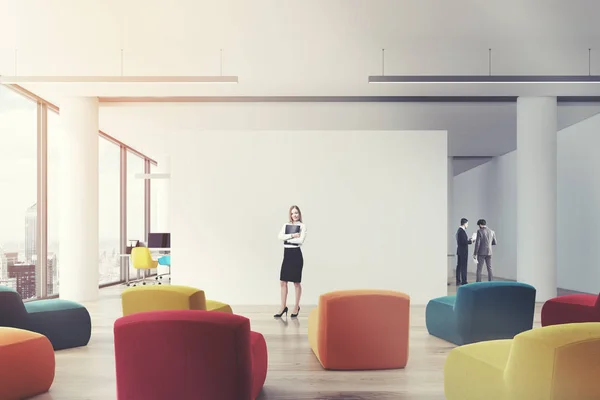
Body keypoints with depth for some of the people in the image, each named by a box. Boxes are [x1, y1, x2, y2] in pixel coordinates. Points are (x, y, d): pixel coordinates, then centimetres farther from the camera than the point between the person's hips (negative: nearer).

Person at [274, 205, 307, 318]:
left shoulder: (302, 226, -3)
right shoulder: (286, 225, 10)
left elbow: (301, 240, -17)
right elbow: (280, 236, -6)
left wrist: (287, 238, -7)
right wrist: (292, 236, -16)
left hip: (296, 254, -5)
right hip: (287, 254, 5)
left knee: (296, 282, 5)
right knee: (283, 281, 4)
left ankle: (297, 307, 19)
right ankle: (283, 307, 15)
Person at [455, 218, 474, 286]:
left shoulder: (459, 230, 13)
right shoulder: (462, 231, -17)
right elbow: (464, 242, -23)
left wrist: (469, 239, 11)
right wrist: (470, 241, -9)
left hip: (459, 251, 10)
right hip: (463, 251, -10)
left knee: (459, 266, 10)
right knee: (463, 267, -6)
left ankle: (458, 281, 13)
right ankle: (464, 282, -4)